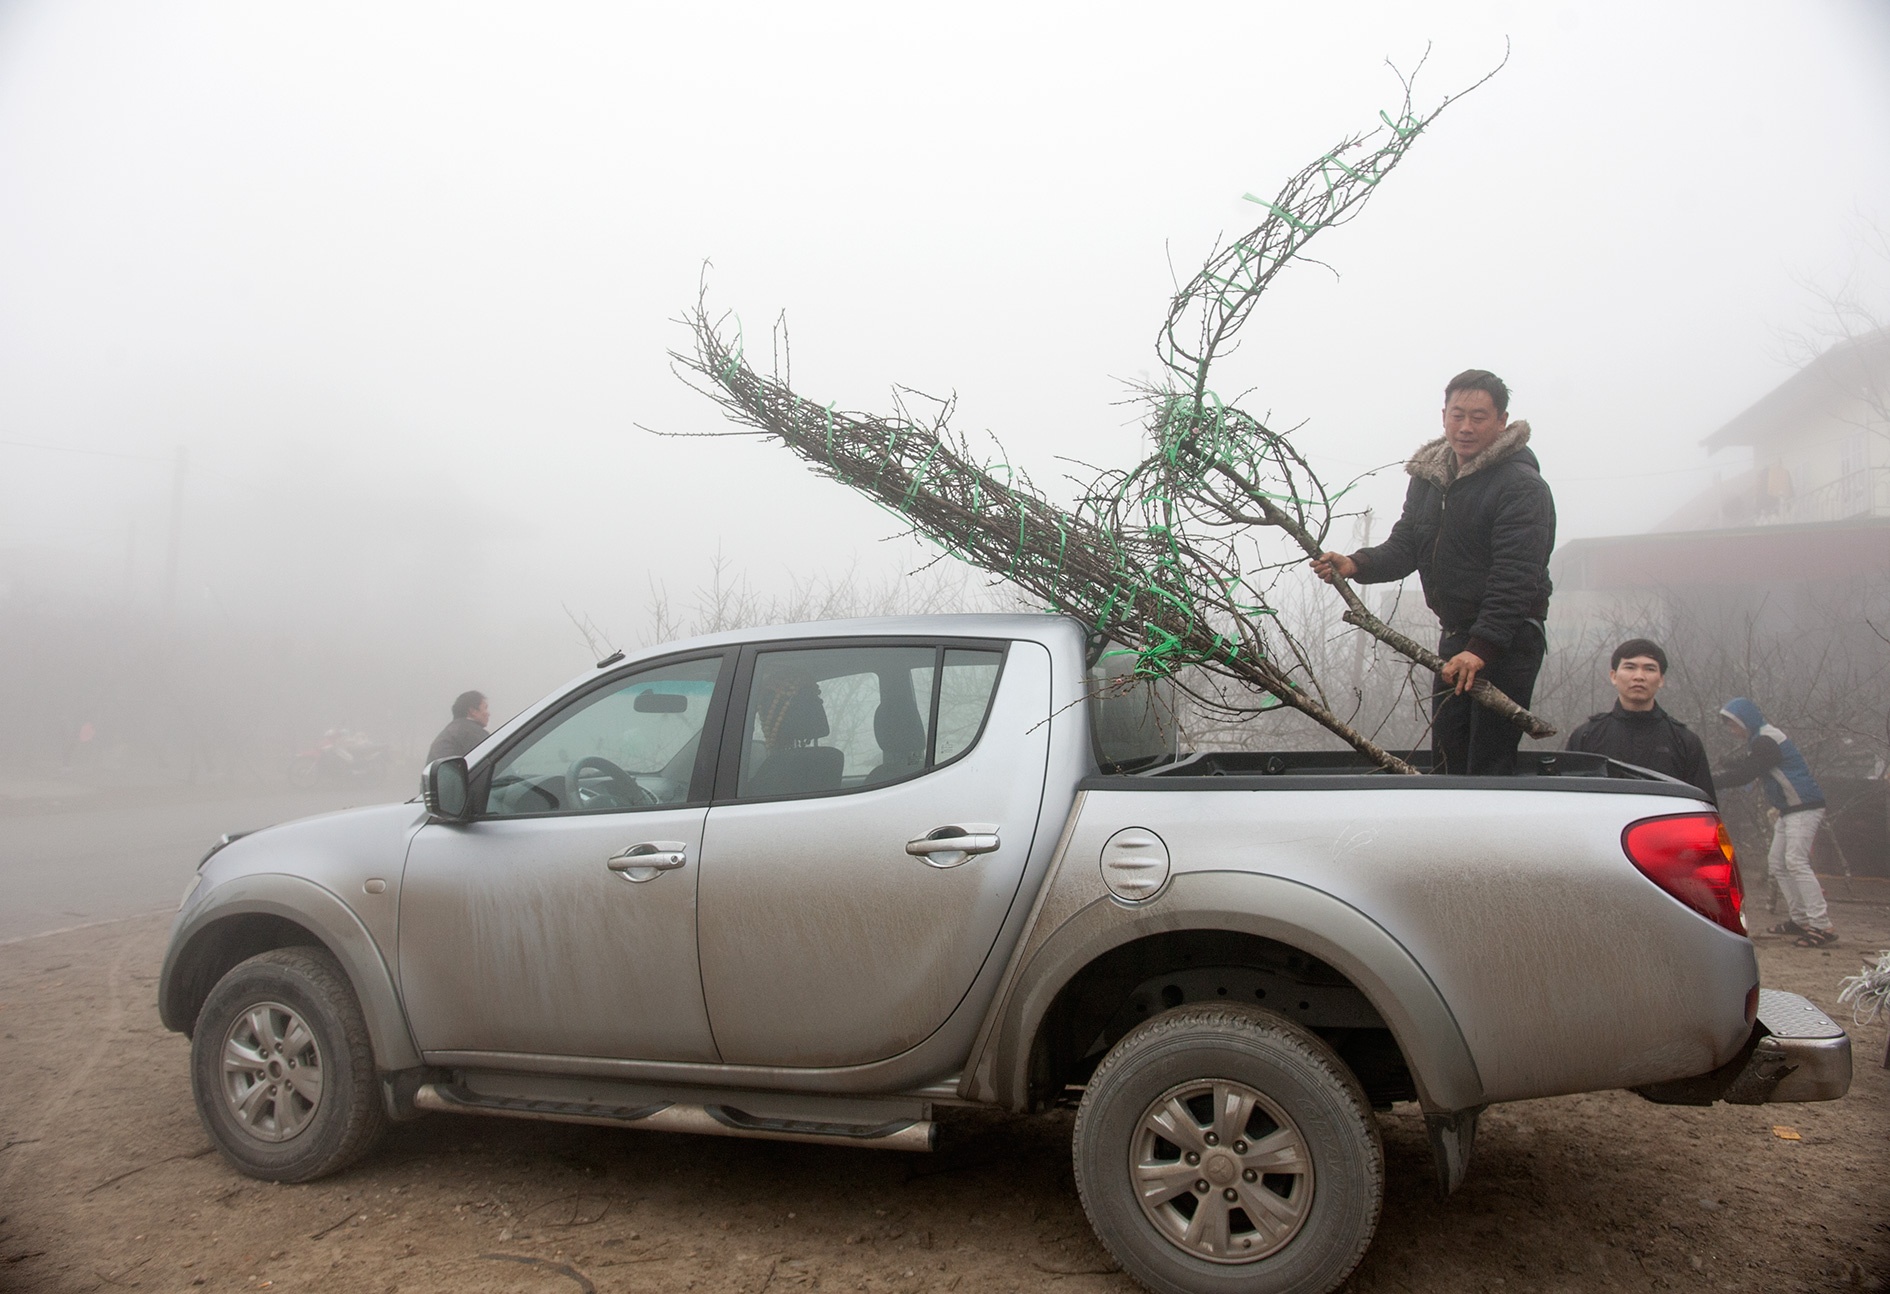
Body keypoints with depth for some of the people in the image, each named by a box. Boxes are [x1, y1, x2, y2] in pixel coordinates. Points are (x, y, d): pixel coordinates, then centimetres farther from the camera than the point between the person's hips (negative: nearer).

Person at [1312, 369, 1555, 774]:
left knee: (1489, 766, -7)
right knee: (1445, 762, 12)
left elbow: (1515, 577, -22)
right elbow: (1405, 547, 10)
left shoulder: (1522, 485, -13)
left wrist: (1482, 647, -30)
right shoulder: (1428, 477, 11)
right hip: (1455, 639, 7)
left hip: (1508, 643, -7)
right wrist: (1356, 565, -11)